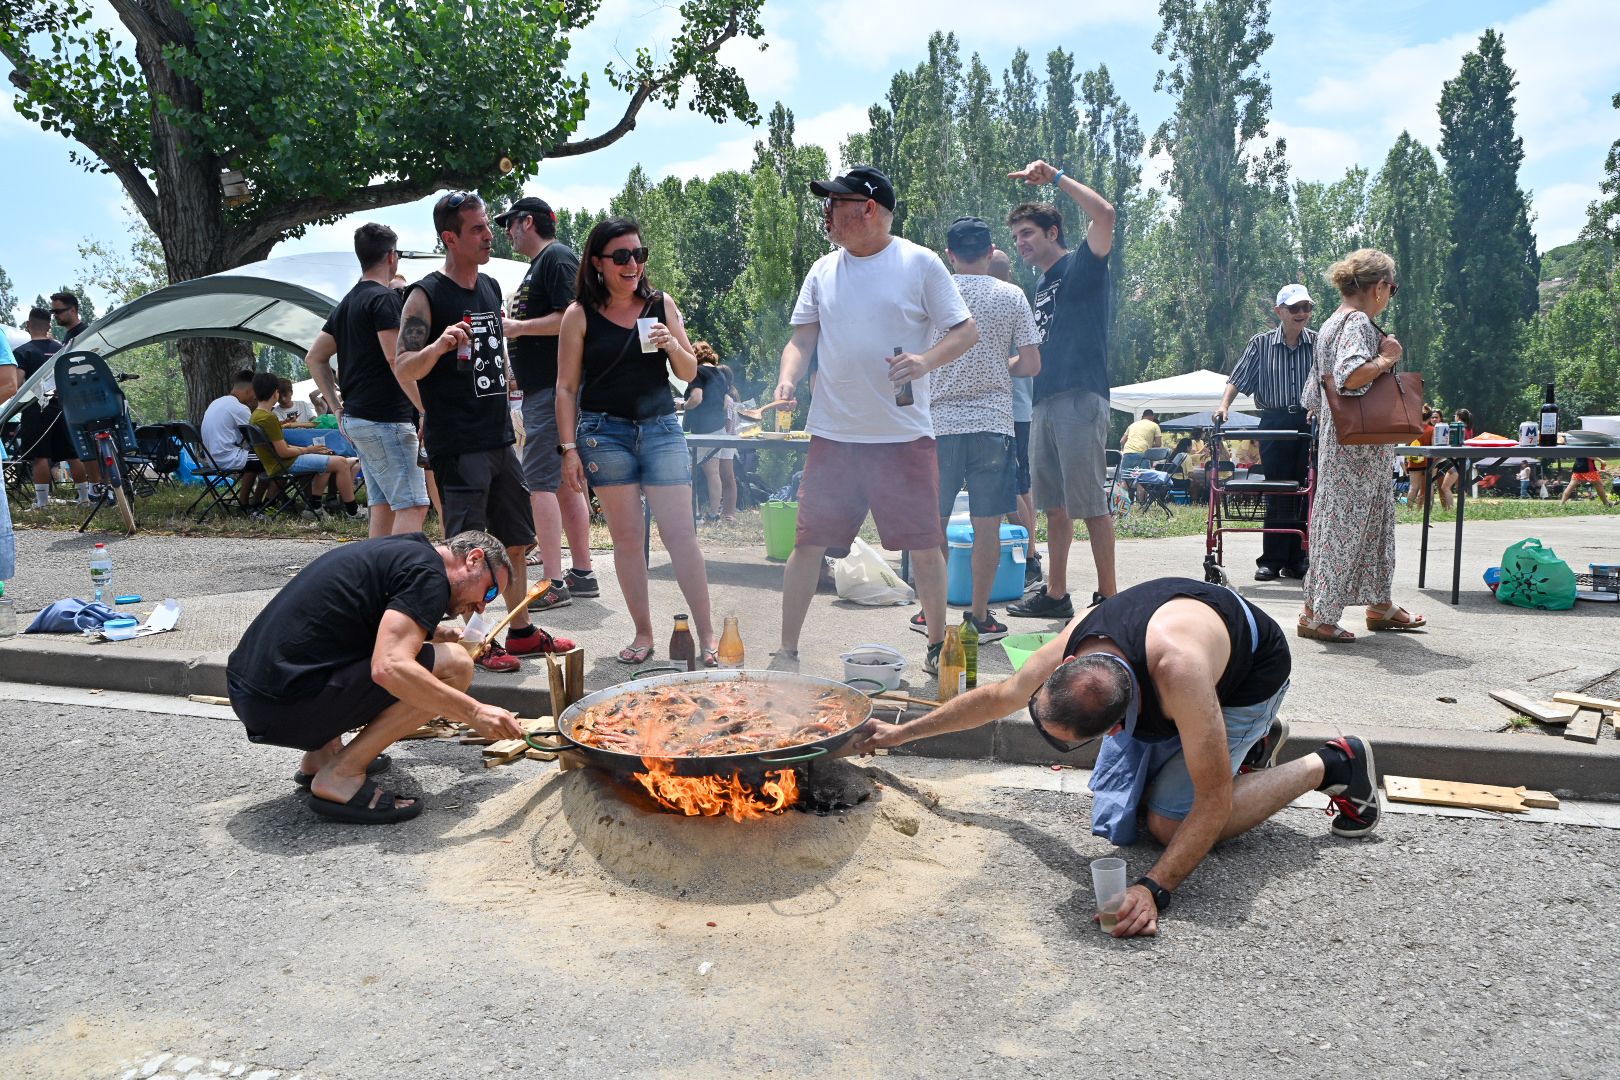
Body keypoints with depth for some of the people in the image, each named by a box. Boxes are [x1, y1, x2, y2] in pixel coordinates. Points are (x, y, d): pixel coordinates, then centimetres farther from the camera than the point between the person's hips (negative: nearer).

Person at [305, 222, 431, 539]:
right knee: (412, 506, -11)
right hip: (385, 418, -9)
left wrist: (338, 408, 20)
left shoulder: (347, 302, 18)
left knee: (383, 506, 11)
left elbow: (315, 357, 23)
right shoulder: (384, 298, -10)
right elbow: (397, 360, -19)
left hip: (354, 417, 9)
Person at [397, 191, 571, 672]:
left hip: (499, 439, 8)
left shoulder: (490, 288, 13)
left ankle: (521, 631, 25)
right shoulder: (427, 296, -9)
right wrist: (438, 345, -33)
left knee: (514, 541, 13)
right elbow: (403, 370, -15)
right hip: (457, 446, -8)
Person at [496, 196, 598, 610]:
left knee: (539, 481, -12)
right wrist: (510, 321, 15)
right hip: (543, 388, 11)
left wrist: (518, 327, -16)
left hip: (552, 389, -11)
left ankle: (554, 584, -11)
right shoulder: (541, 263, 23)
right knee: (565, 482, 11)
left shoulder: (557, 257, -9)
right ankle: (583, 573, 17)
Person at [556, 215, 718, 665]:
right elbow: (566, 387, 2)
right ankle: (643, 633, 14)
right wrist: (570, 448, -4)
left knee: (681, 533, -3)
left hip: (661, 428, 1)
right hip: (605, 432, -1)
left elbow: (689, 373, 10)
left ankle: (707, 633, 5)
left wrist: (672, 345, -10)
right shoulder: (580, 315, 0)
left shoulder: (661, 304, 6)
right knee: (627, 537, 3)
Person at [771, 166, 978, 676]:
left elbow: (966, 331, -1)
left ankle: (938, 644, 24)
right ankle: (787, 650, 14)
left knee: (924, 545, 4)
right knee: (808, 542, 2)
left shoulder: (920, 263, -1)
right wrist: (787, 379, -9)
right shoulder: (823, 270, 12)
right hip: (832, 435, 3)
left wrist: (926, 360, -20)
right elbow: (802, 339, 12)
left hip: (904, 434, -3)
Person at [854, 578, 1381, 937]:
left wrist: (1154, 890, -46)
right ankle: (1252, 744, 19)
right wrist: (902, 732, 0)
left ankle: (1330, 766, -1)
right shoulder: (1070, 646, -28)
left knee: (1169, 822, -19)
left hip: (1250, 676, -6)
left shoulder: (1176, 669, -48)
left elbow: (1214, 803, -39)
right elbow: (999, 696, -6)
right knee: (1117, 825, 0)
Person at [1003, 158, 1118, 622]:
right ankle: (1055, 593, 18)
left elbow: (1104, 214, -19)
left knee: (1090, 502, -7)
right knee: (1054, 504, 11)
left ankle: (1109, 597, 0)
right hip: (1045, 401, 8)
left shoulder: (1081, 264, -1)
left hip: (1080, 397, -8)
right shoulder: (1040, 283, 23)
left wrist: (1054, 176, -16)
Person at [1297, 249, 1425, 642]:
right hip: (1356, 448, -11)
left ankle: (1379, 605, 27)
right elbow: (1351, 375, -33)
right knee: (1344, 523, -5)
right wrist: (1387, 358, -18)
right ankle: (1315, 614, 2)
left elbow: (1312, 397, 19)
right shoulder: (1358, 322, -15)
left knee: (1377, 519, 17)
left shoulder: (1330, 324, 16)